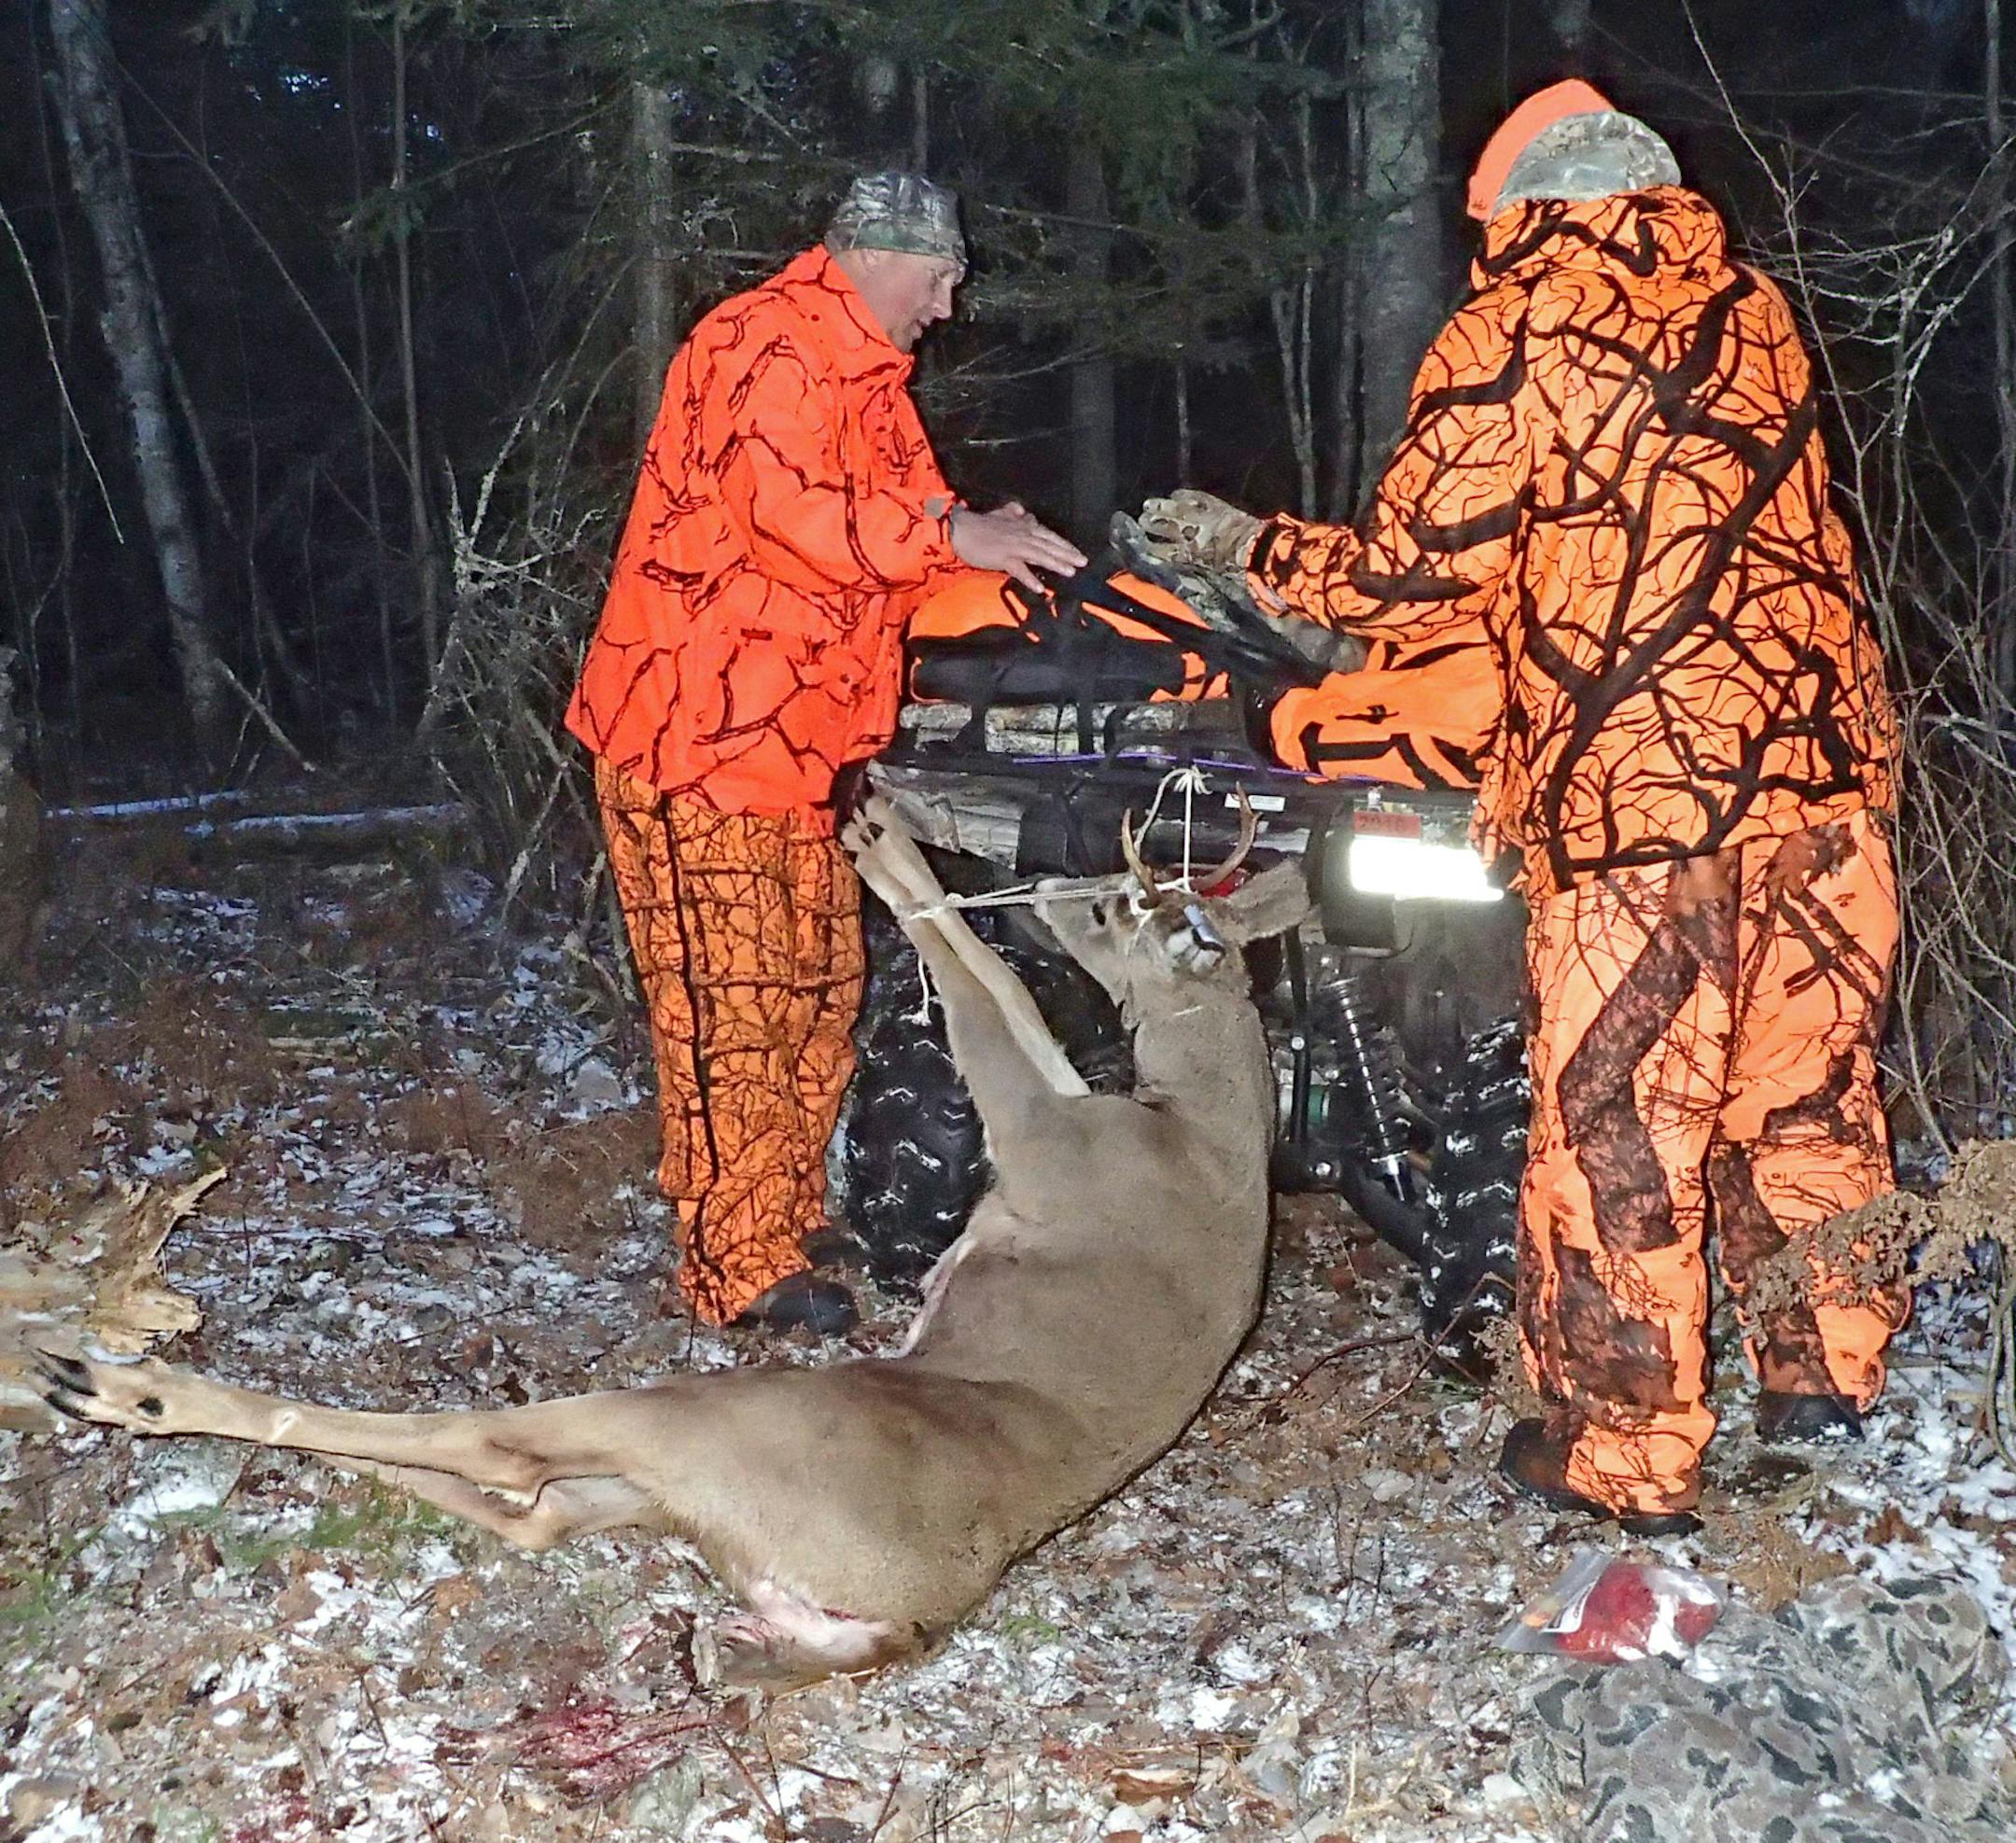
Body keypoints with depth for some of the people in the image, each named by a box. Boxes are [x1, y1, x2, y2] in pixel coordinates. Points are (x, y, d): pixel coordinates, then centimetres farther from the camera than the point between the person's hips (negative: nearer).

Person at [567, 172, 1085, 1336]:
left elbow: (886, 529, 21)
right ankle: (743, 1264, -5)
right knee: (733, 991, -9)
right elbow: (789, 508, -25)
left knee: (819, 976, 13)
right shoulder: (772, 347, -12)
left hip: (793, 728, 10)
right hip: (699, 722, -10)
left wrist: (991, 554, 3)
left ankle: (792, 1211, 24)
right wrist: (950, 532, -17)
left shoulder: (862, 374, 21)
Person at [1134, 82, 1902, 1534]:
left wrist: (1248, 547, 10)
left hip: (1640, 776, -6)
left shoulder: (1518, 331, -3)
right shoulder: (1755, 312, 14)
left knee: (1618, 1114, 4)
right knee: (1807, 1071, 18)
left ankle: (1626, 1450, 13)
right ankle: (1824, 1364, 31)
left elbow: (1416, 578, -5)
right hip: (1827, 753, 6)